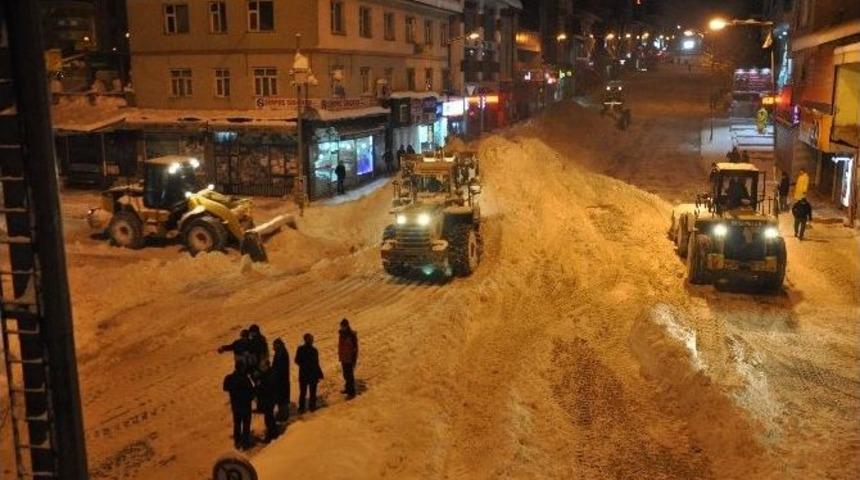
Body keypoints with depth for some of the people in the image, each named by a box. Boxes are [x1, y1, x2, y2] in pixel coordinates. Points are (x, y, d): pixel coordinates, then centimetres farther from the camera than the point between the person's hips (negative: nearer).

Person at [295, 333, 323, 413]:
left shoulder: (300, 349, -10)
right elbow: (316, 365, -19)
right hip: (313, 375, -3)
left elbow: (296, 361, 2)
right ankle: (312, 407, 25)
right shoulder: (314, 350, -22)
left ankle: (301, 408, 20)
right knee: (312, 392, 15)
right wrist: (320, 375, -7)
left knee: (302, 392, 16)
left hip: (303, 374, 3)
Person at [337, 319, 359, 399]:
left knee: (349, 375, 1)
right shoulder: (342, 333, 0)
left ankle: (351, 393, 12)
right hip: (343, 358, 7)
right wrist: (340, 356, 17)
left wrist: (354, 360, -16)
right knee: (345, 375, 20)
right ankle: (347, 388, 38)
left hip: (350, 359, -7)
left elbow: (355, 348, -17)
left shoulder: (352, 335, -21)